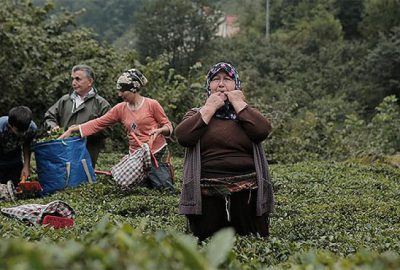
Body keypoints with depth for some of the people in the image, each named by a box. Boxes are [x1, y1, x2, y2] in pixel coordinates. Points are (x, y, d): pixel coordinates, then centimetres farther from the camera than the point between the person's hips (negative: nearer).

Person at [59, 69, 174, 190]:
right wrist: (72, 130, -4)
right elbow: (98, 123, 3)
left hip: (157, 153, -4)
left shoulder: (152, 104, -7)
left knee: (166, 189, -11)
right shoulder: (120, 109, 4)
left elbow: (167, 126, 0)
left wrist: (160, 130, -22)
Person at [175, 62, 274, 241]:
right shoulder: (197, 114, 14)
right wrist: (210, 107, -3)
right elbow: (182, 136, -9)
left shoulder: (247, 112, 15)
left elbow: (263, 131, -8)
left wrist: (238, 103, -2)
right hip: (207, 193, 0)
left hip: (247, 192, 1)